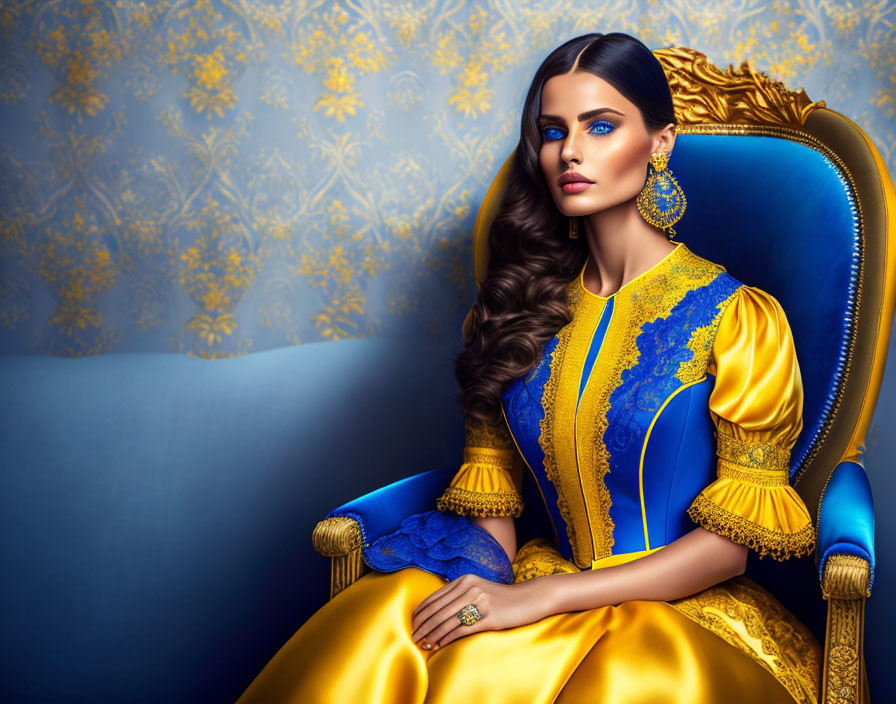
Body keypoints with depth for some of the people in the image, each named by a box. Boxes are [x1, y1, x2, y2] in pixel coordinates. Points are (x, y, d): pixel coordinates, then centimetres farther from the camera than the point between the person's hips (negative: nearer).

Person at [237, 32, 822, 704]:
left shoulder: (739, 318, -4)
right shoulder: (521, 306, 9)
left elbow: (731, 540, -7)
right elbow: (490, 500, 10)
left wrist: (539, 598, -16)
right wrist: (490, 589, -13)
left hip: (694, 612, -4)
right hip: (542, 587, 4)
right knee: (381, 614, -26)